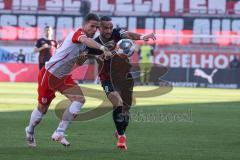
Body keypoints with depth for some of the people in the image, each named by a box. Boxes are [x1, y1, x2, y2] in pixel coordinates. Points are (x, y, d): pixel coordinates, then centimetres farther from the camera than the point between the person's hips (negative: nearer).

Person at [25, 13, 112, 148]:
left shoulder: (86, 42, 3)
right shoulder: (79, 33, -23)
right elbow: (85, 40, -48)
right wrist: (103, 48, -61)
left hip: (64, 77, 8)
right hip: (49, 75, -8)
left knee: (80, 99, -12)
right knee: (42, 108, 7)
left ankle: (59, 133, -6)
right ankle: (30, 131, 37)